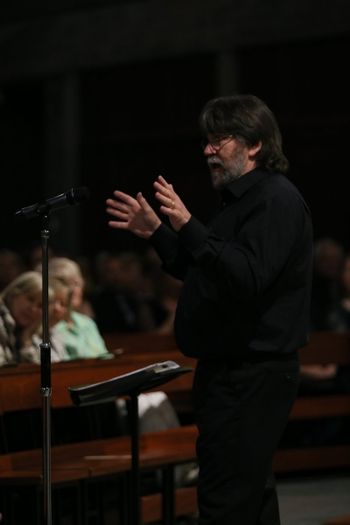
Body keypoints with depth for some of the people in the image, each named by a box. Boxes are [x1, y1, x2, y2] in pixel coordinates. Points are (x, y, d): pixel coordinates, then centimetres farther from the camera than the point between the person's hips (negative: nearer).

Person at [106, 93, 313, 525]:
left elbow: (248, 278, -28)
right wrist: (155, 233, 17)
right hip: (233, 370, 11)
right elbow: (202, 274, 25)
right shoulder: (243, 198, 18)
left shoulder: (276, 200, -14)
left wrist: (189, 228, -34)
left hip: (252, 374, -11)